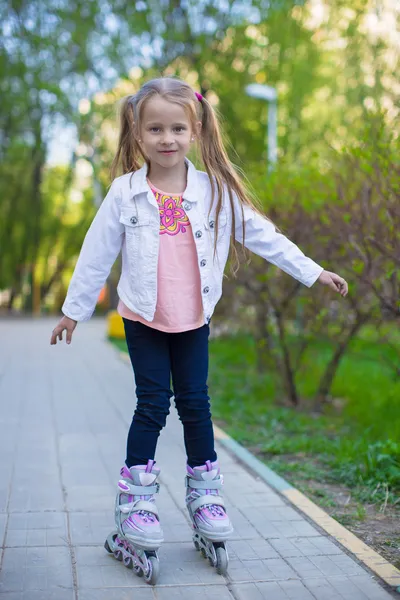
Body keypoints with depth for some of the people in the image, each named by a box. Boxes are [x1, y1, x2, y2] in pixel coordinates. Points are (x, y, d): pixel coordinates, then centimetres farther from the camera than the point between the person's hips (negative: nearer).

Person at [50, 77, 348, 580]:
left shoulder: (216, 192, -2)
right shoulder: (125, 193, -6)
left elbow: (262, 235, 2)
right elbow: (97, 254, 0)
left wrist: (311, 271, 1)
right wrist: (75, 308, 5)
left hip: (195, 318, 2)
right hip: (142, 318, -2)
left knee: (195, 402, 8)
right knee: (153, 403, -1)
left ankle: (204, 490, 24)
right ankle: (136, 496, 13)